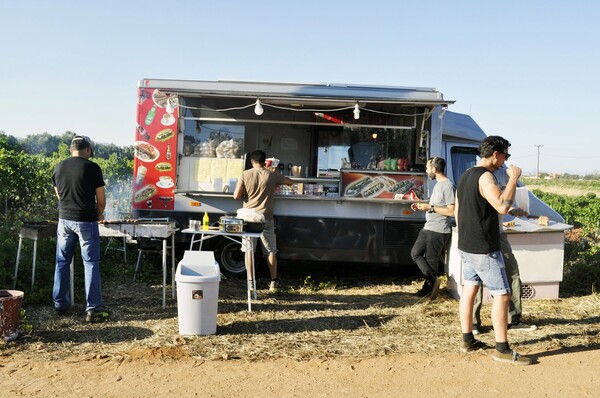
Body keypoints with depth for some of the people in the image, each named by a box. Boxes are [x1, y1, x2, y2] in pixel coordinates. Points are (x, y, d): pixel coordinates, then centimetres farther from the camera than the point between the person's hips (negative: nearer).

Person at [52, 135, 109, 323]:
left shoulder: (58, 167, 4)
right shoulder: (92, 168, -9)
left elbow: (59, 195, 14)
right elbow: (101, 200, -5)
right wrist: (99, 215, 14)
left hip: (64, 219, 4)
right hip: (86, 221, -4)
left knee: (62, 262, 14)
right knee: (91, 263, 2)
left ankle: (60, 304, 22)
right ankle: (93, 309, 3)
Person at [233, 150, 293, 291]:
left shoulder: (245, 175, -4)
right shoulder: (272, 175, -2)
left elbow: (236, 196, -7)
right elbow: (290, 182, 12)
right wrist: (276, 184, 29)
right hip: (266, 218, 0)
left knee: (248, 250, 7)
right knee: (271, 251, 9)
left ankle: (250, 282, 6)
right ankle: (274, 281, 12)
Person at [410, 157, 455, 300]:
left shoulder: (447, 185, -17)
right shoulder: (438, 184, 14)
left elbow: (451, 211, -22)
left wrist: (430, 207, -19)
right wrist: (422, 206, 9)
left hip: (439, 231, -10)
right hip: (428, 228, 10)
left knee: (431, 261, 0)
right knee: (415, 253, 9)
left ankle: (430, 285, 15)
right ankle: (433, 280, 12)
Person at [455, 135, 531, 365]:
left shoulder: (465, 176, 12)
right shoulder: (485, 177, -17)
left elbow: (457, 212, 18)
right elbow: (502, 206, -30)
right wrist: (513, 178, -20)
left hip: (466, 247, 10)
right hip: (484, 249, -10)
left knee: (469, 290, 13)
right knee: (502, 294, -3)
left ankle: (468, 341, 20)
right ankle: (502, 349, 2)